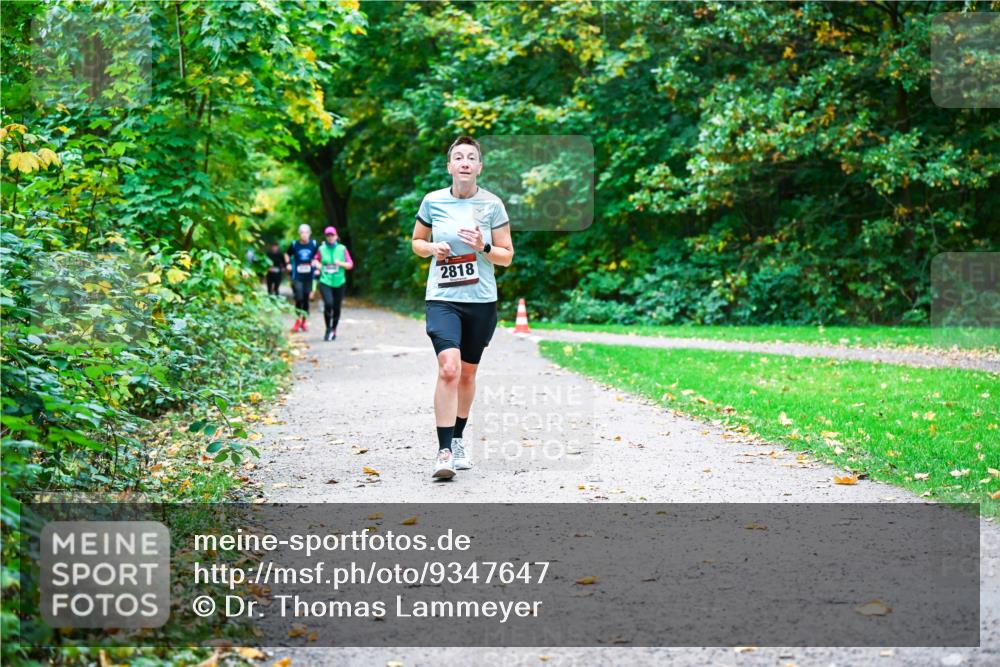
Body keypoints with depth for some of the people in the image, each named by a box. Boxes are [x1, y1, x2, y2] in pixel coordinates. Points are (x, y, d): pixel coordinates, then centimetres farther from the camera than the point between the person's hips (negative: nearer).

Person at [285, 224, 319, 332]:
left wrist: (316, 261, -4)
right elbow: (287, 254, 13)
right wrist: (288, 264, -2)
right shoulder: (294, 244, -3)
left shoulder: (314, 244, -1)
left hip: (309, 277, 2)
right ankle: (297, 321, 6)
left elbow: (318, 255, 15)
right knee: (299, 298, -10)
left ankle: (304, 321, 22)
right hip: (297, 277, -2)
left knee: (306, 299, 9)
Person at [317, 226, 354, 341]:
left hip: (339, 283, 1)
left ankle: (334, 330, 24)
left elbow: (350, 265, 4)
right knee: (328, 304, -21)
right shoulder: (322, 249, 5)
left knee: (336, 307, 6)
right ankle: (328, 329, -6)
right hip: (325, 282, -1)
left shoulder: (342, 249, 3)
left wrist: (340, 263, -13)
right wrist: (319, 266, 3)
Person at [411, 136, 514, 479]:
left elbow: (507, 256, 4)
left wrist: (484, 248, -15)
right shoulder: (433, 201, 0)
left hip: (481, 300, 2)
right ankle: (444, 451, -19)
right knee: (448, 368, -20)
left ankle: (457, 440, 34)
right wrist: (432, 249, -7)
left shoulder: (492, 204, -1)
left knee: (467, 374, 14)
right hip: (442, 298, -2)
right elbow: (416, 242, 14)